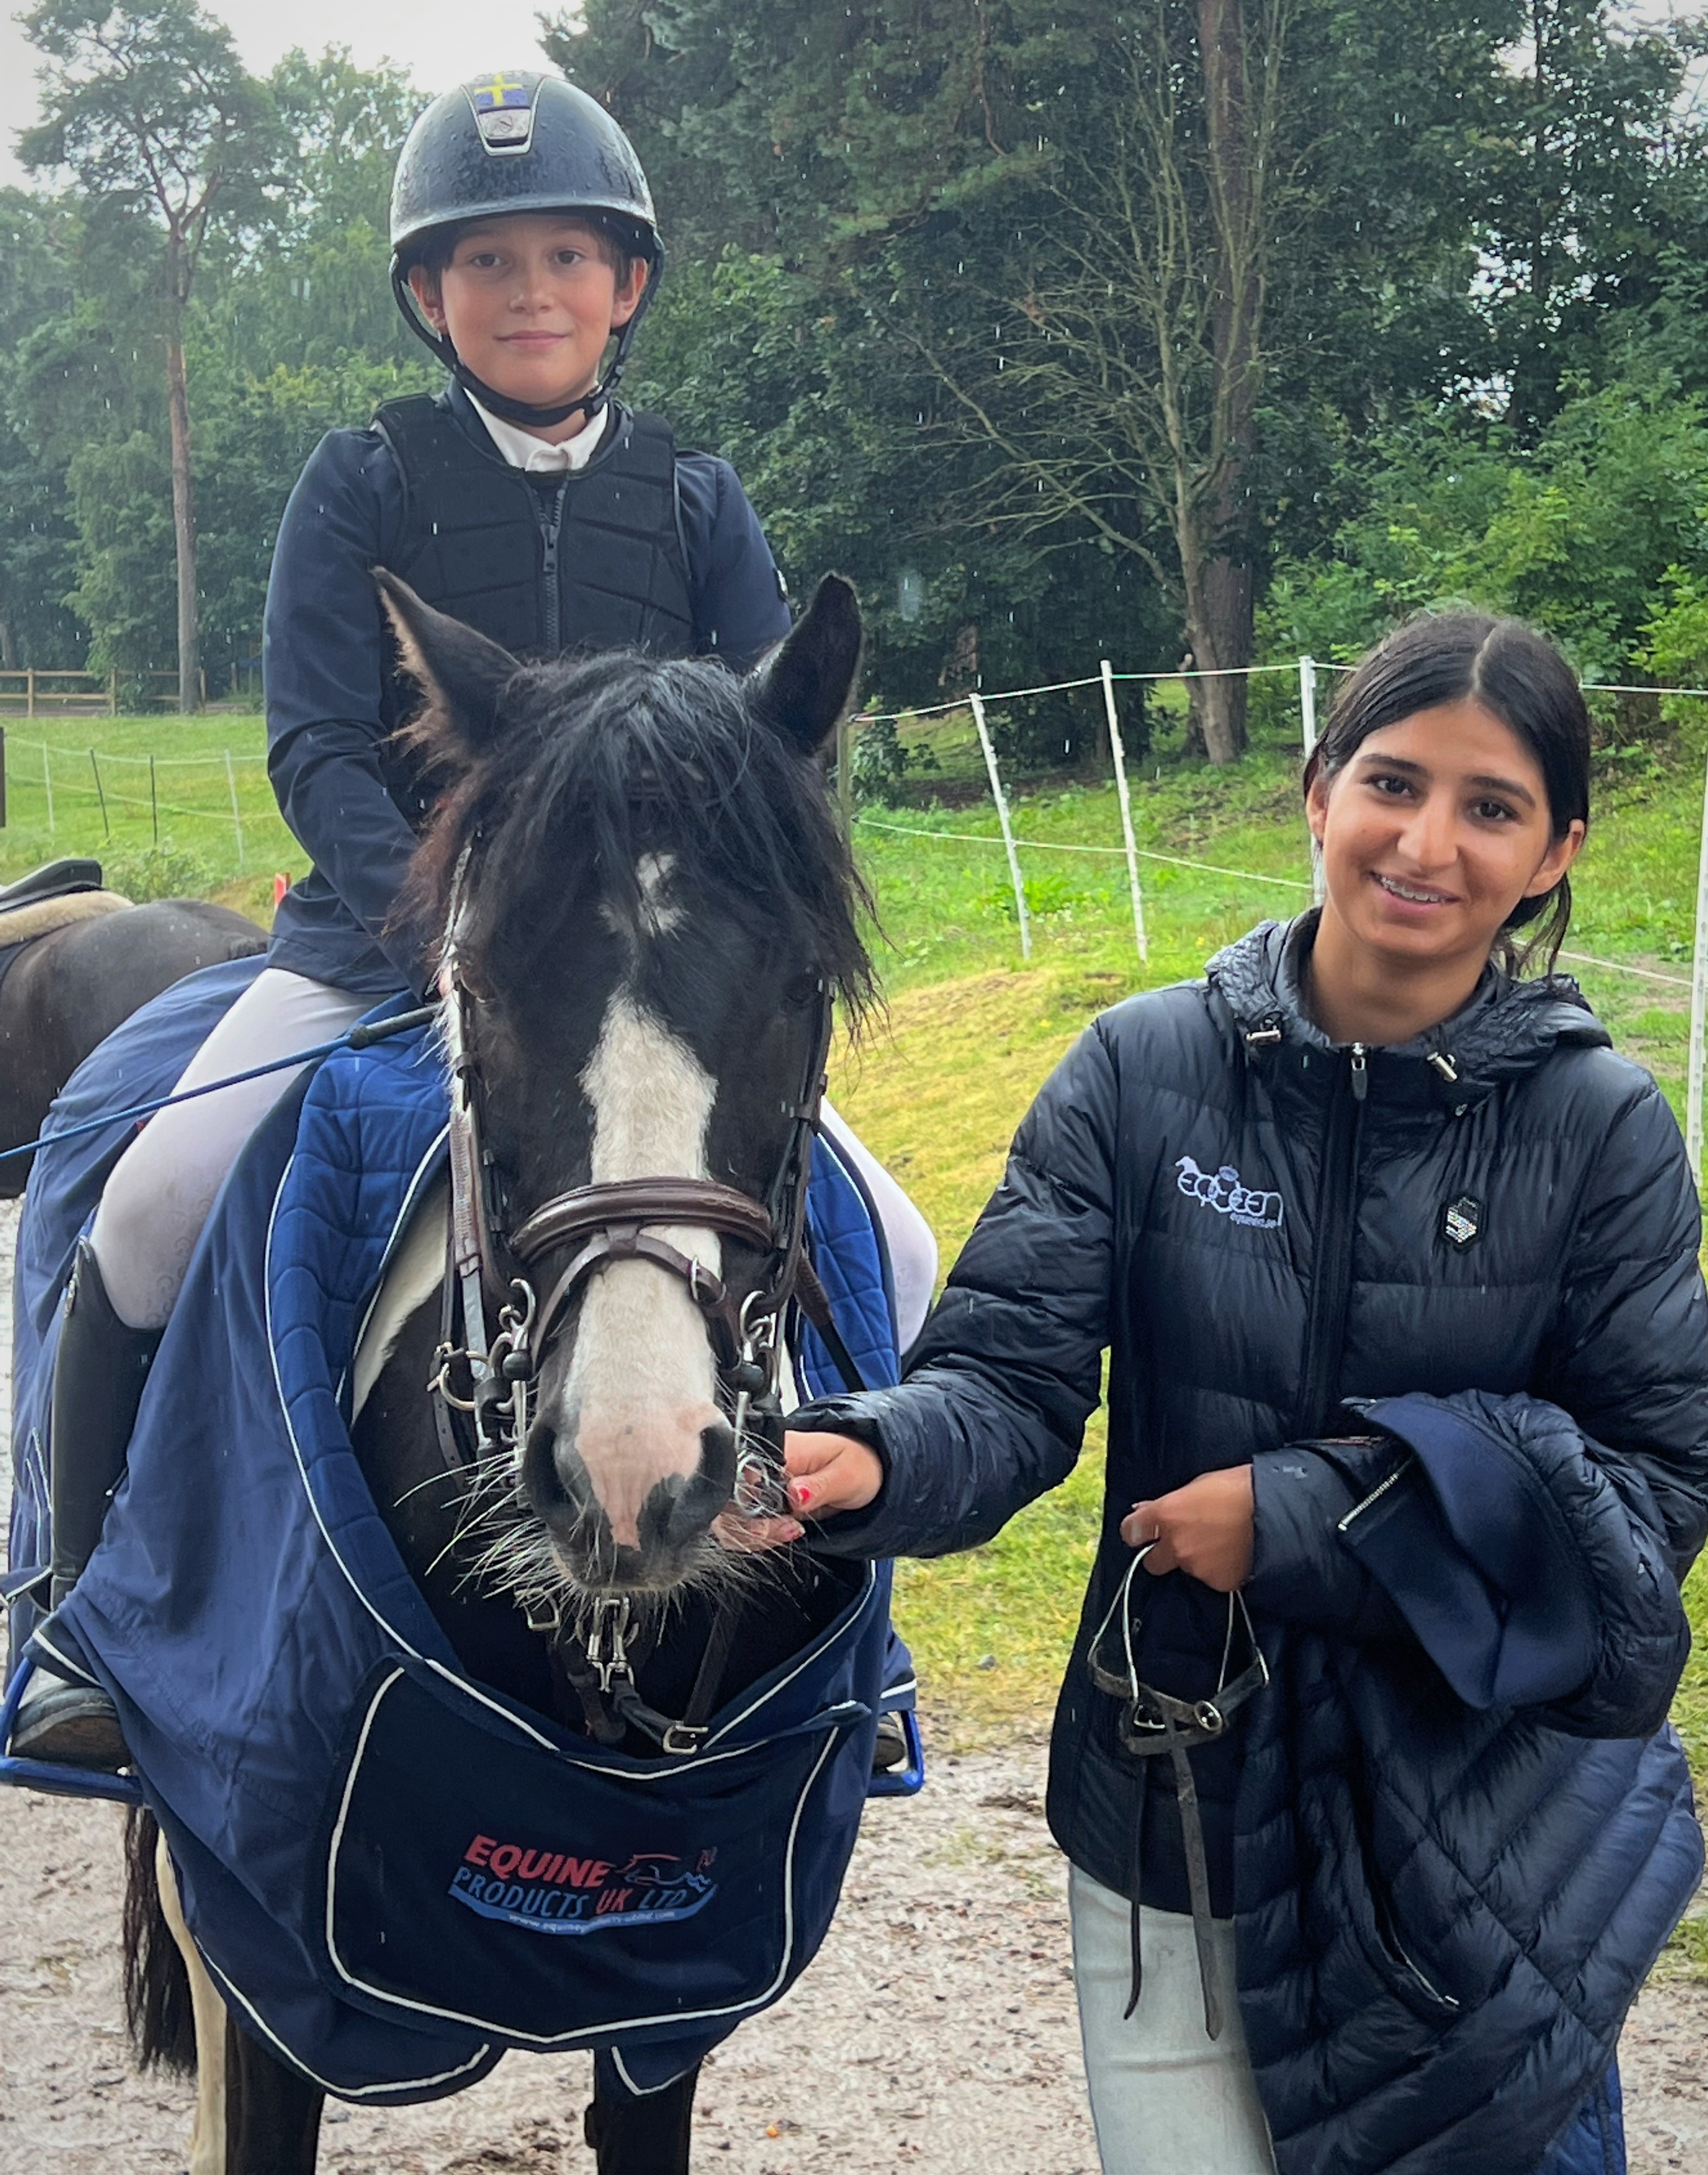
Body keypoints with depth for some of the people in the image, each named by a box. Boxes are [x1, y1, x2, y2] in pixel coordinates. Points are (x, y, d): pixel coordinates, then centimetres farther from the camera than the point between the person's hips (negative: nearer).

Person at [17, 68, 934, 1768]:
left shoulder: (696, 504, 9)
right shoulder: (364, 483, 3)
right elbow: (315, 748, -5)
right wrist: (442, 921, -23)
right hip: (381, 941, -2)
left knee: (889, 1261, -11)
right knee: (153, 1211, -23)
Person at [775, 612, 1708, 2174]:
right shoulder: (1145, 1072, -8)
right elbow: (1011, 1374, -11)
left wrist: (1303, 1516, -20)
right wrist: (872, 1462, -35)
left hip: (1485, 1829, 0)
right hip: (1176, 1798, 0)